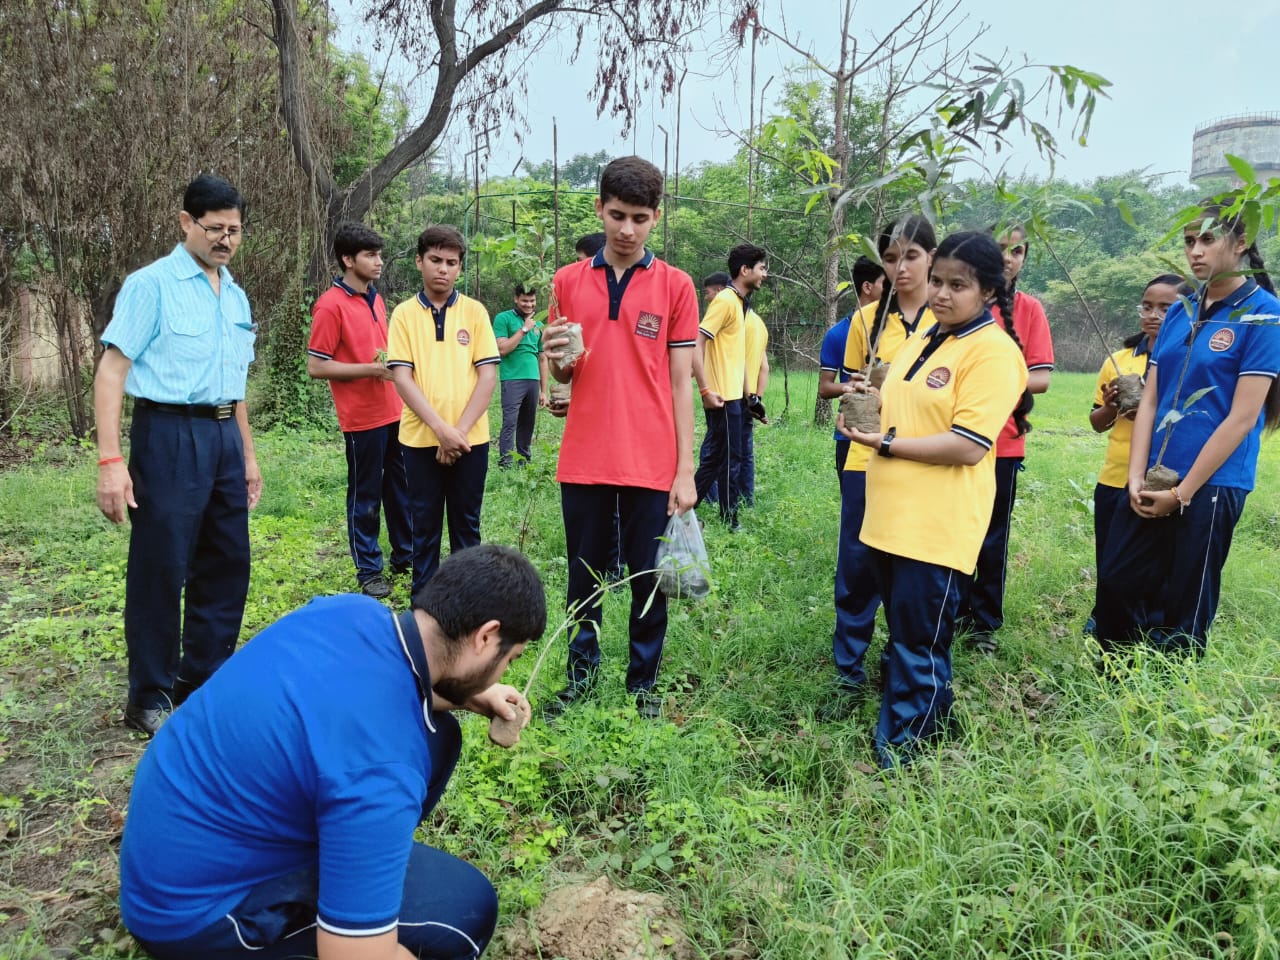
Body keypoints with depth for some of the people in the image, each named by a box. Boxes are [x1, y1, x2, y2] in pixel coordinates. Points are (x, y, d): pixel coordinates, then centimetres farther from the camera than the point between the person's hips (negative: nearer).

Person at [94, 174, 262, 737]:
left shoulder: (236, 297, 15)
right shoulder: (151, 285, -6)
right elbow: (111, 372, -11)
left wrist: (247, 454, 22)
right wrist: (110, 460, -18)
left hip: (223, 438, 7)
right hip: (170, 435, -7)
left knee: (227, 565, 12)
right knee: (160, 570, 1)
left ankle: (204, 682, 29)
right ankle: (149, 699, 16)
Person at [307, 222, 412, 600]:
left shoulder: (376, 298, 11)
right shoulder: (331, 305, -12)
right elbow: (315, 366, -14)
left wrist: (394, 361, 7)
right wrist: (373, 369, -18)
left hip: (395, 412, 7)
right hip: (362, 418, -7)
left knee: (400, 488, 16)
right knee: (365, 496, 4)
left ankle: (404, 554, 30)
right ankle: (368, 570, 16)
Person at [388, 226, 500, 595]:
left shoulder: (474, 311, 3)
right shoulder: (404, 314, 2)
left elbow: (488, 375, -2)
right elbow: (402, 378, -5)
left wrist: (460, 429, -12)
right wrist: (441, 429, -15)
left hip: (470, 438, 0)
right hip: (420, 439, 0)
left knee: (466, 526, 10)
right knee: (425, 527, 10)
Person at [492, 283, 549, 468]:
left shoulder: (538, 325, 18)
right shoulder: (503, 319, 2)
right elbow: (502, 349, -10)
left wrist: (544, 391, 15)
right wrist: (524, 329, -8)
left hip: (533, 381, 5)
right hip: (513, 379, -5)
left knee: (527, 425, 9)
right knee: (510, 423, -11)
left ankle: (524, 462, 18)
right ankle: (505, 463, -11)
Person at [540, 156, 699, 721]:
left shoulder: (675, 286, 0)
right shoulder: (569, 281, 6)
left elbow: (680, 383, -1)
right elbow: (563, 375, 13)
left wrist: (686, 471, -5)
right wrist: (556, 360, -12)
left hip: (651, 464, -2)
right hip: (584, 461, 2)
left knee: (648, 580, 7)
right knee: (584, 577, 13)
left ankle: (643, 683, 25)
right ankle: (582, 675, 30)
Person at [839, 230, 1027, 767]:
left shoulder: (993, 351, -12)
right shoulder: (924, 338, 14)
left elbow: (968, 445, -21)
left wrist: (885, 443, -18)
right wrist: (868, 410, 7)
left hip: (937, 528, -9)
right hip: (890, 518, 9)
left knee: (917, 648, 0)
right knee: (905, 637, 20)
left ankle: (896, 759, 12)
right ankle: (934, 721, 38)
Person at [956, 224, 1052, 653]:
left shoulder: (1029, 309, 1)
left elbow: (1041, 378, -4)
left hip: (1003, 442, 0)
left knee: (993, 539, 8)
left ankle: (985, 622, 23)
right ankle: (956, 610, 27)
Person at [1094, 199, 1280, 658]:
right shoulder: (1179, 313, 10)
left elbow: (1242, 417, -13)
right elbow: (1149, 401, 7)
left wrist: (1182, 492, -12)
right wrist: (1136, 477, -4)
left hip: (1210, 486, -6)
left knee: (1183, 611, 5)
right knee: (1115, 584, 9)